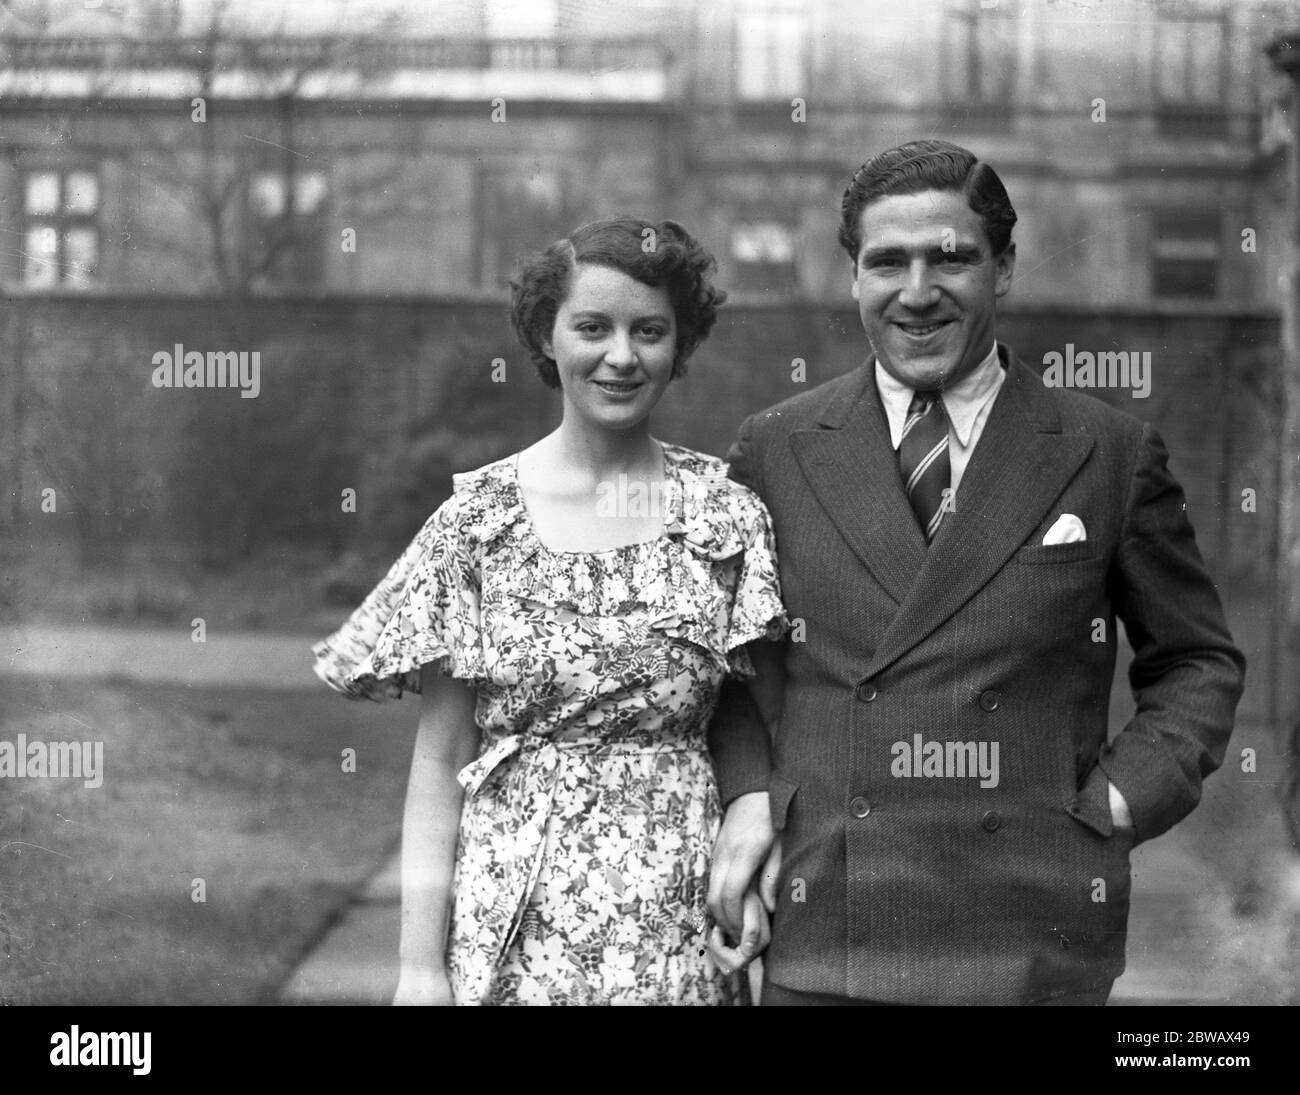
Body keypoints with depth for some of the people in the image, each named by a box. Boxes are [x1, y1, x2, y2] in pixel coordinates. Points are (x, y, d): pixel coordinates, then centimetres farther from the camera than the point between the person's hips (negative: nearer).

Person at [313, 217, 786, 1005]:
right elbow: (441, 761, -1)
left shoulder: (728, 517, 0)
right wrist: (421, 963, -5)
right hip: (514, 917, -1)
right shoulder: (479, 519, -2)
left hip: (680, 923, 1)